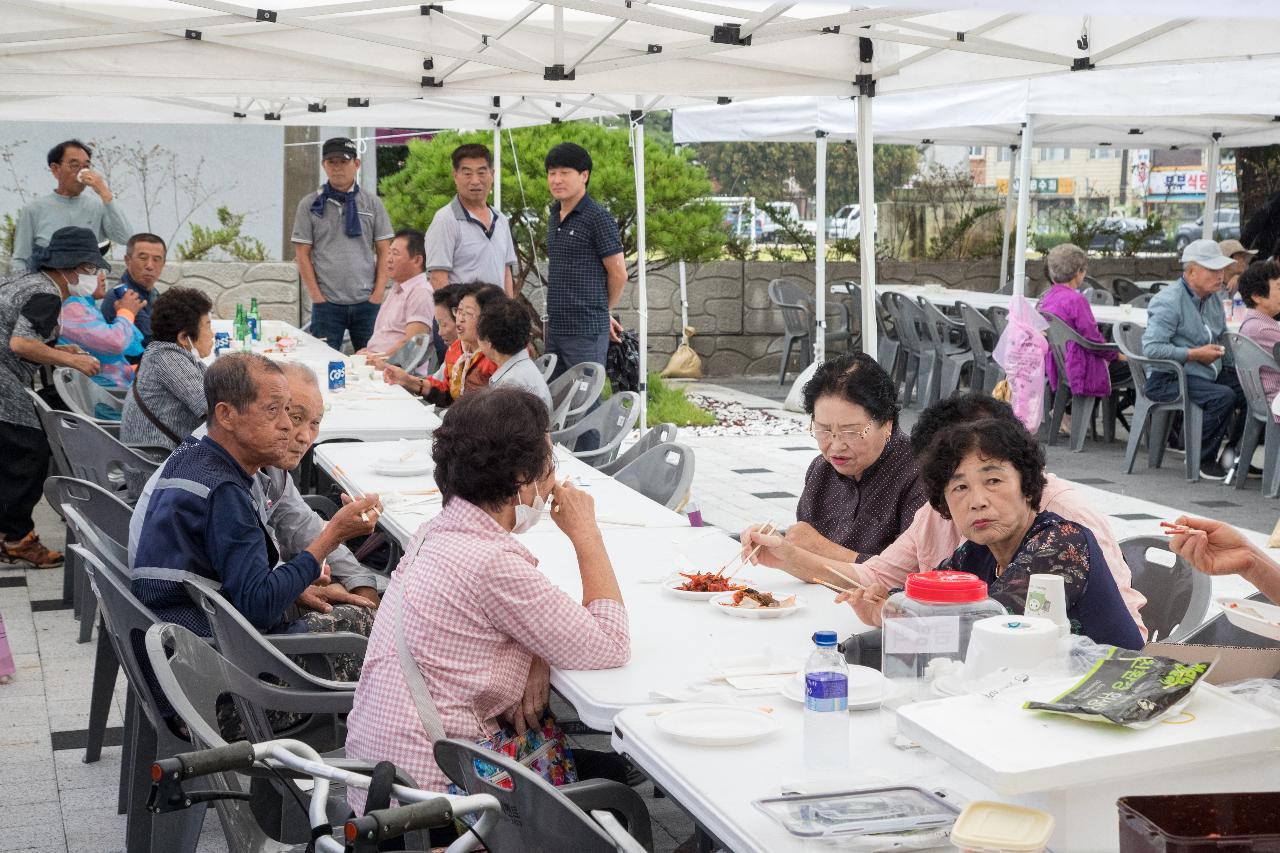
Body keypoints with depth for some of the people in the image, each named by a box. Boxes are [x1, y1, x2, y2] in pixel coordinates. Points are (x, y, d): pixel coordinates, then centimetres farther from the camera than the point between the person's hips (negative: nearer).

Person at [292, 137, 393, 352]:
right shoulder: (309, 205, 5)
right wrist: (317, 297, -4)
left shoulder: (372, 203, 9)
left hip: (367, 302, 1)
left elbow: (384, 252, 8)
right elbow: (303, 255, 4)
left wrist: (378, 294, -2)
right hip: (327, 303, -1)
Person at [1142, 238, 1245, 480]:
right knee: (1223, 396, -31)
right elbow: (1151, 348, -23)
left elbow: (1221, 335, 32)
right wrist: (1195, 354, -20)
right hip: (1167, 379, -9)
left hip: (1207, 374, 9)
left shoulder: (1213, 299, 14)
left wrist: (1222, 348, 8)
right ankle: (1203, 459, -14)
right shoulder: (1168, 301, -15)